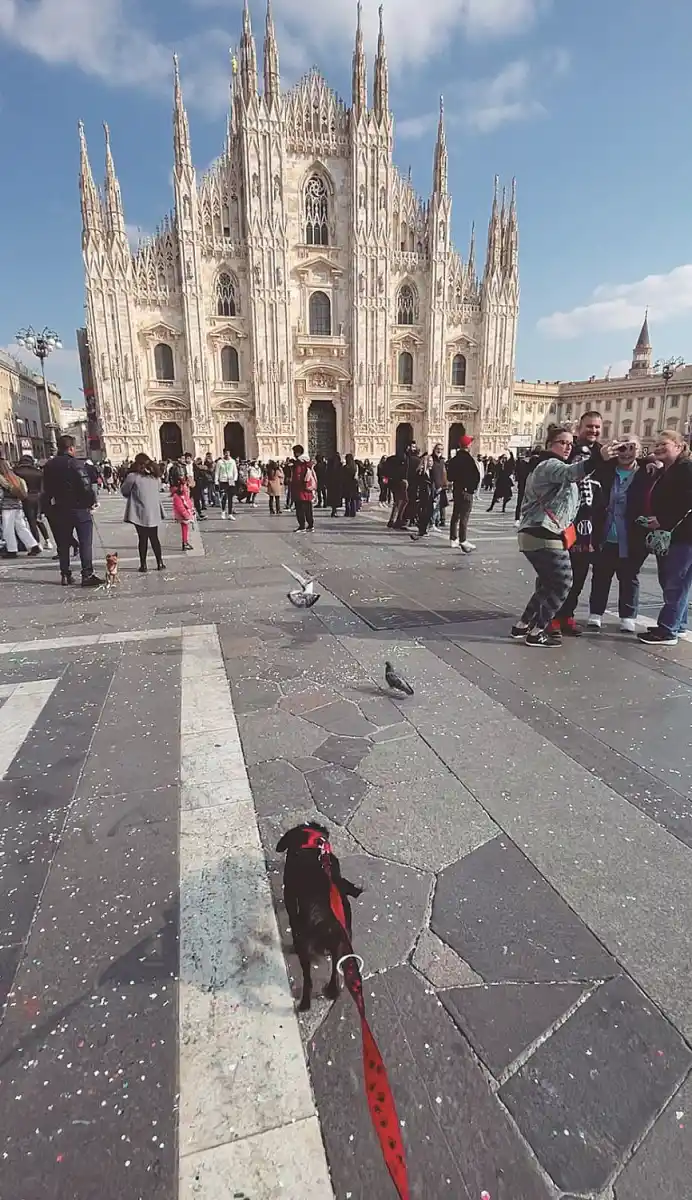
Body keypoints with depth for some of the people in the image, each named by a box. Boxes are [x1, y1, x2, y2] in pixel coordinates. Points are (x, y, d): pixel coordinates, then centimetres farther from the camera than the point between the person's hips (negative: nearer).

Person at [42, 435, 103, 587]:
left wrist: (51, 506, 16)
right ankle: (87, 575, -7)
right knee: (85, 543, -3)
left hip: (58, 510, 6)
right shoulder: (76, 464, -13)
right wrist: (90, 503, -5)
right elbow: (86, 487, -20)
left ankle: (65, 575, 18)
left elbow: (46, 489, 9)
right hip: (79, 508, -6)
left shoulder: (48, 465, 6)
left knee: (63, 544, 13)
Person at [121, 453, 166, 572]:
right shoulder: (154, 476, 6)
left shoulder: (133, 476, -10)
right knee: (154, 538, 13)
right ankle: (160, 563, 14)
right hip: (154, 512, 4)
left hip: (141, 513, -4)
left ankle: (143, 565, 11)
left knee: (143, 539, 6)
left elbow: (124, 491, 0)